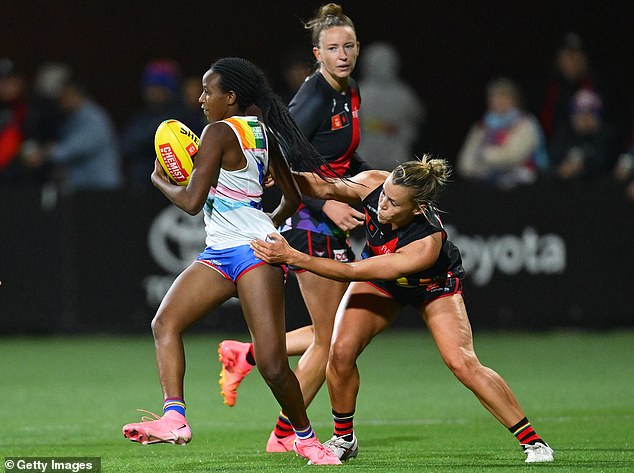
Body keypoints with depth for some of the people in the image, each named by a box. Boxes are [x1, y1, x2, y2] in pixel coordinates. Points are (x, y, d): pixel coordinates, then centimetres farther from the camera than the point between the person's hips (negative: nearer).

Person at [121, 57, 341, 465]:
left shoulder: (219, 132, -11)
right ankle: (174, 419, -18)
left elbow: (192, 201, -15)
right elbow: (293, 196, 20)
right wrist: (271, 224, 39)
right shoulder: (263, 133, 14)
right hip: (219, 253, 10)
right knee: (165, 323, -6)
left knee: (272, 363, -12)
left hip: (254, 252, -10)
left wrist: (161, 180, 5)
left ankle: (305, 438, 4)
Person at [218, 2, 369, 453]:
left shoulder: (349, 93, 9)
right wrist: (326, 205, -26)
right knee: (329, 340, -2)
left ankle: (246, 355, 22)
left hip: (333, 221, 9)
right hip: (308, 221, -9)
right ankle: (284, 435, 10)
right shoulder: (314, 99, -18)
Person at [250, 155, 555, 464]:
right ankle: (343, 439, 8)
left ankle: (531, 441, -6)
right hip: (379, 282, 4)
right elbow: (326, 189, -9)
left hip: (434, 288, -4)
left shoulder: (428, 244, -44)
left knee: (462, 363, -21)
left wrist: (291, 256, -45)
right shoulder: (371, 184, -32)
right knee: (341, 350, -15)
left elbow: (352, 273, -43)